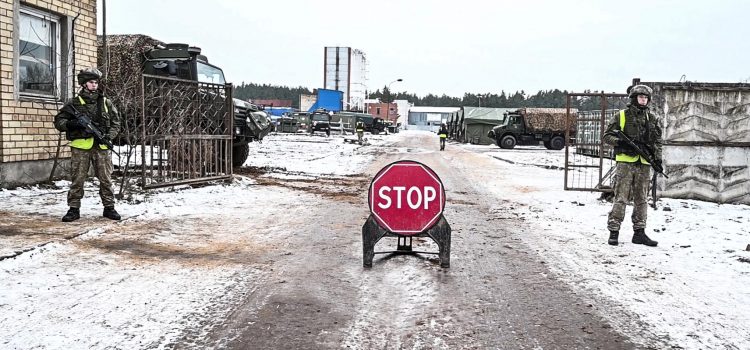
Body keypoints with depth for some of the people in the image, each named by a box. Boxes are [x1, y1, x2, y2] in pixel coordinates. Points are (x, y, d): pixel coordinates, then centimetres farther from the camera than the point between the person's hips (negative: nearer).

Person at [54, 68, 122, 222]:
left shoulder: (105, 102, 10)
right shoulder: (74, 103, 5)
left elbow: (116, 122, 13)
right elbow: (58, 121, 5)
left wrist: (109, 135, -4)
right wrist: (71, 124, -15)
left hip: (101, 147, 1)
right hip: (80, 147, -1)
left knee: (106, 179, 4)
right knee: (77, 179, 2)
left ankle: (109, 207, 14)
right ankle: (74, 209, 10)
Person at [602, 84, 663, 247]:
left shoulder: (652, 119, 14)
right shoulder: (621, 116, 3)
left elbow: (658, 141, 18)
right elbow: (607, 135, 3)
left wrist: (658, 157, 4)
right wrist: (620, 142, -15)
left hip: (644, 164, 4)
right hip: (625, 162, -4)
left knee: (641, 199, 7)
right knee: (621, 198, -6)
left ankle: (639, 232, 14)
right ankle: (613, 231, -2)